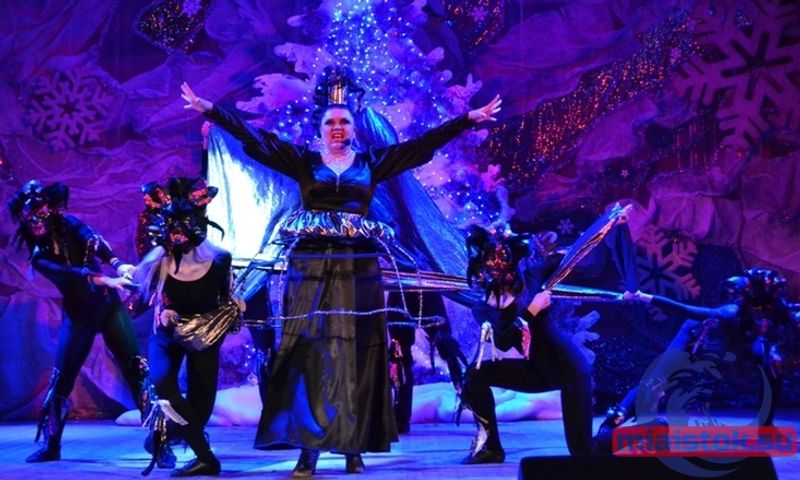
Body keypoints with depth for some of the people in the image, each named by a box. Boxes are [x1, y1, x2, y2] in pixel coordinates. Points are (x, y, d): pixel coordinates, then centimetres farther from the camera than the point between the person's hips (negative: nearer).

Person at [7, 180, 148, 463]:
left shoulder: (68, 226, -1)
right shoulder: (38, 256, -2)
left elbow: (93, 241, -21)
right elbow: (66, 273, -21)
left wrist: (118, 264, -42)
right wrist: (103, 279, -37)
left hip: (109, 304, -1)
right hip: (78, 313, 1)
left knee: (136, 367, -11)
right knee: (61, 378, 3)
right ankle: (50, 445, 17)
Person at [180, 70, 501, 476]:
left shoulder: (373, 163, 10)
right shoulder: (303, 161, 9)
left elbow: (425, 143, 9)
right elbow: (253, 137, 4)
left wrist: (469, 119, 6)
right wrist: (210, 109, -2)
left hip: (358, 268, 1)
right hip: (311, 267, -1)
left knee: (355, 357, 1)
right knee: (308, 354, -5)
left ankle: (354, 448, 7)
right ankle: (307, 449, -6)